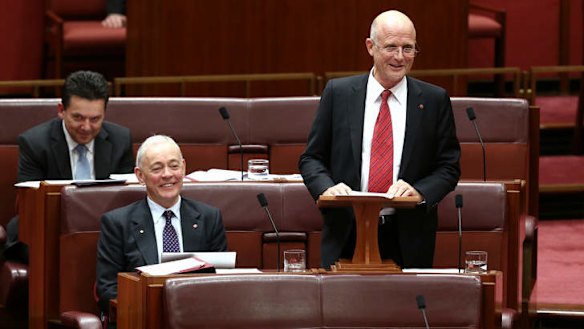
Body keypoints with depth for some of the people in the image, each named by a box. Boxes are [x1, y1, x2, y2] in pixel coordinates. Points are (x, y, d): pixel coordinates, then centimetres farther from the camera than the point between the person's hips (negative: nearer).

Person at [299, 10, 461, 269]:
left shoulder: (434, 100, 4)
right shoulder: (338, 93, 5)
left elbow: (449, 167, 6)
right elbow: (311, 158, 8)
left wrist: (419, 192, -14)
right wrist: (327, 187, -13)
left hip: (408, 239, 0)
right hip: (347, 236, 0)